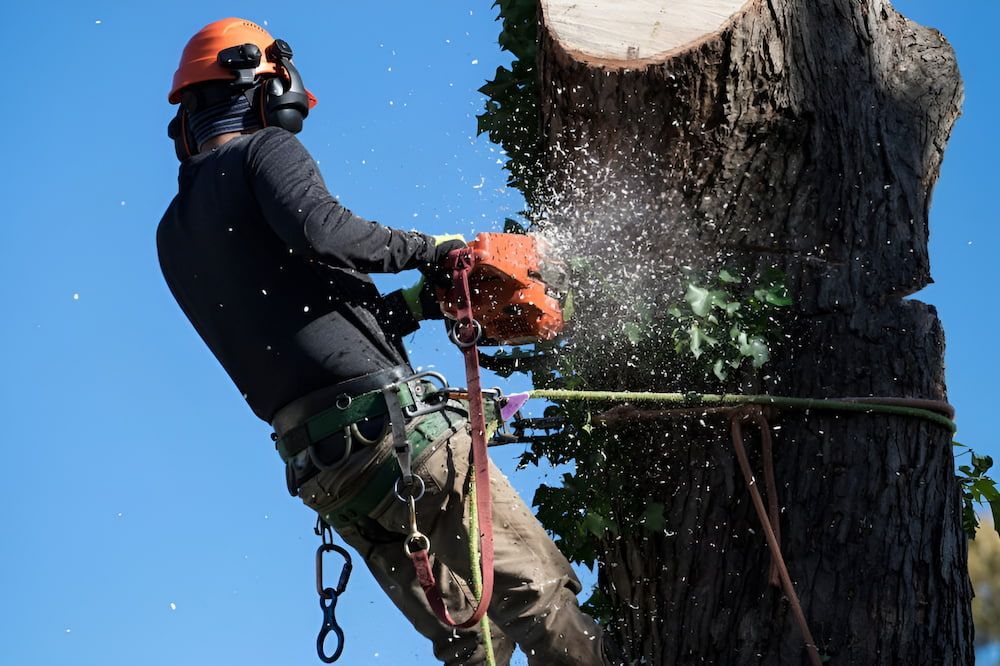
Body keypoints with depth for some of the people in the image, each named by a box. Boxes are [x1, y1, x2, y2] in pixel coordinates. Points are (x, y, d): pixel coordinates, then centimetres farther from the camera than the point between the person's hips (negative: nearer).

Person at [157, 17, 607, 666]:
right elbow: (320, 230, -21)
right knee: (539, 592, -5)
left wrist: (413, 304, 21)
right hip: (391, 426, -8)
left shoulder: (174, 236, 23)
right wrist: (426, 248, -5)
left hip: (314, 463, 8)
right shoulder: (266, 150, 1)